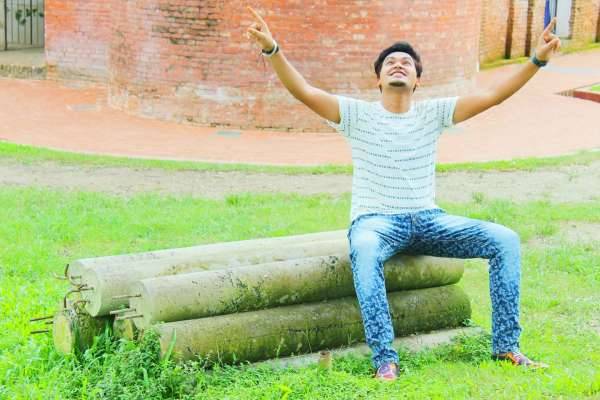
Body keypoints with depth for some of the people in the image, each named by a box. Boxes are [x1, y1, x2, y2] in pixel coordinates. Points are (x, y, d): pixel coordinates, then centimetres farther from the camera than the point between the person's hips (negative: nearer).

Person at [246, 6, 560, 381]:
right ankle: (385, 360, -38)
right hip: (375, 221, -3)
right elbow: (304, 91, -13)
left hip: (429, 220, 3)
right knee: (364, 249, -41)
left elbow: (493, 95, -3)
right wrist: (272, 50, -28)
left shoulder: (433, 113, 6)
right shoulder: (358, 114, 0)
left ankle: (506, 346, -8)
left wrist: (538, 59, -14)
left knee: (505, 240, -17)